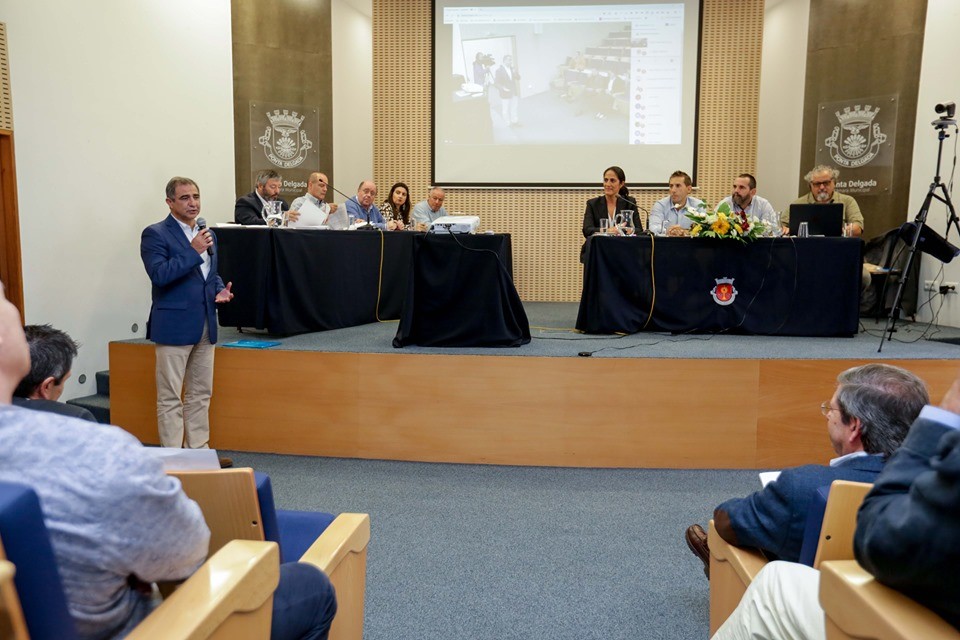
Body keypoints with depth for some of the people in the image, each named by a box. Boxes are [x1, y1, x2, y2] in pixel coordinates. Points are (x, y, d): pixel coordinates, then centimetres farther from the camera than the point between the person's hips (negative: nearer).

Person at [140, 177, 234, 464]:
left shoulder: (206, 234, 14)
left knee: (201, 394, 13)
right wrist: (193, 251, -21)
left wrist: (220, 290, 3)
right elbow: (159, 274, -19)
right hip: (174, 326, -7)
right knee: (170, 397, 1)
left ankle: (199, 451, 23)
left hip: (205, 325, 7)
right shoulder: (155, 234, -7)